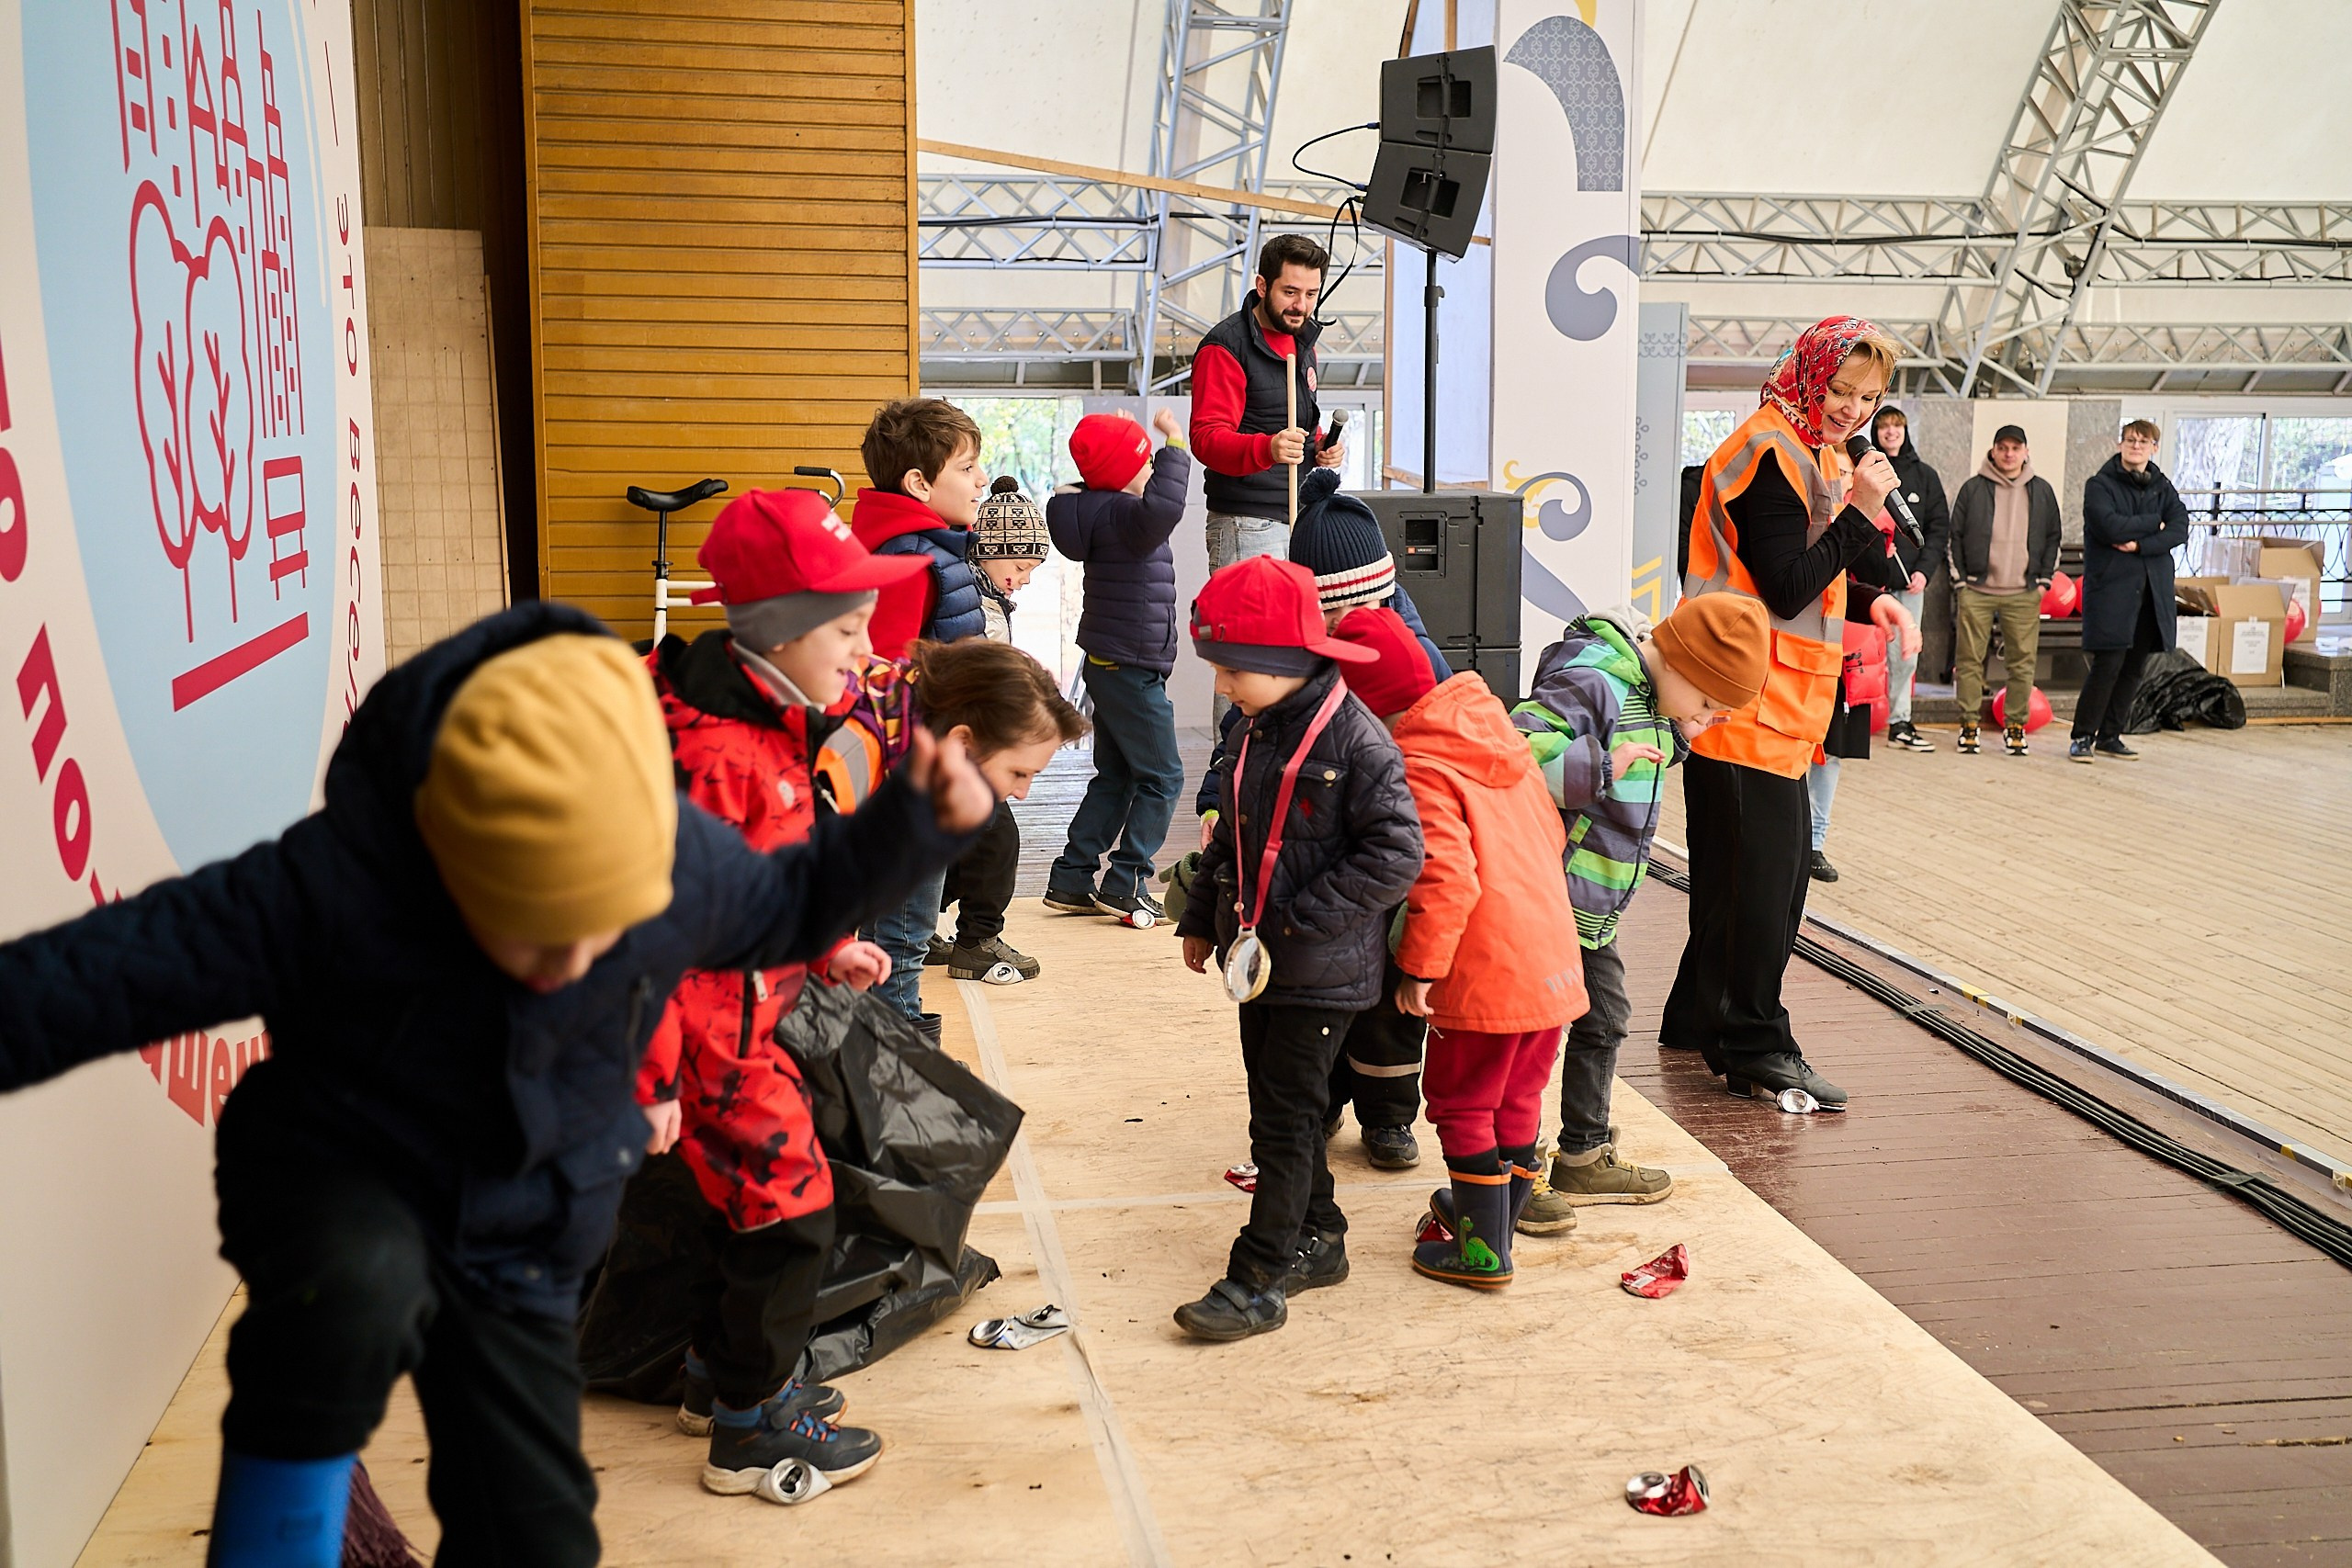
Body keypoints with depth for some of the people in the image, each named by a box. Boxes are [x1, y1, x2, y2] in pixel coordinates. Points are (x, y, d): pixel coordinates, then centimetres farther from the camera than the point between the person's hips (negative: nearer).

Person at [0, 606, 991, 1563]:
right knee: (359, 1286, -42)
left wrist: (911, 827, -9)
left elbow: (787, 906, 3)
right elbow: (116, 969, -25)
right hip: (338, 1174, -4)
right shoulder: (331, 888, -30)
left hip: (521, 1240, 4)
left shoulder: (688, 866, -18)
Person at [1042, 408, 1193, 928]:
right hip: (1130, 669, -10)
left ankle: (1071, 879, 19)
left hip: (1111, 667, 10)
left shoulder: (1103, 511, 10)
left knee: (1114, 777, 17)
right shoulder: (1120, 515, -20)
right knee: (1161, 777, -2)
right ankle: (1124, 884, 0)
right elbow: (1161, 509, -44)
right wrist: (1175, 446, -34)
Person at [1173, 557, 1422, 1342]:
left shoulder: (1354, 739, -18)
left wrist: (1298, 920, -22)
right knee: (1278, 1108, 16)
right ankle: (1315, 1242, 32)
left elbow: (1396, 853, -22)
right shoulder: (1259, 730, 8)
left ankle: (1259, 1282, 3)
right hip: (1260, 961, 8)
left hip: (1320, 973, -8)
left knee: (1286, 1120, -4)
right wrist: (1202, 918, 18)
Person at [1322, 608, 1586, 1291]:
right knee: (1516, 1099, 21)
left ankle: (1482, 1250, 11)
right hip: (1553, 957, 9)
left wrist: (1419, 966, -18)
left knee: (1464, 1104, 6)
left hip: (1485, 974, -8)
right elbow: (1552, 835, 18)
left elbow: (1447, 877, -25)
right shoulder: (1501, 737, 10)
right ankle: (1497, 1214, 38)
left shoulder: (1419, 770, -16)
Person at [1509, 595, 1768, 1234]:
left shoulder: (1650, 692, 7)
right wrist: (1603, 766, -32)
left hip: (1594, 907, 10)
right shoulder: (1592, 681, -23)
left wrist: (1678, 735, 5)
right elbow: (1516, 751, -32)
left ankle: (1585, 1158, 34)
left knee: (1603, 1022, 19)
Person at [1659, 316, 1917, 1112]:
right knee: (1761, 871, -5)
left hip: (1782, 701, 10)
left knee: (1774, 867, 16)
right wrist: (1860, 513, -20)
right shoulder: (1769, 454, -14)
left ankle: (1703, 1019, 27)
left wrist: (1871, 599, 2)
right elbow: (1787, 587, -19)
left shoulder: (1819, 456, 17)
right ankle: (1756, 1047, 3)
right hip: (1748, 700, -10)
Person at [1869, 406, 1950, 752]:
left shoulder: (1925, 474, 12)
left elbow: (1939, 526, 10)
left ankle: (1899, 723, 13)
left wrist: (1924, 570, -2)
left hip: (1911, 580, 3)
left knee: (1905, 657, 5)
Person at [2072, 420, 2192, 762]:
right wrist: (2154, 523, -6)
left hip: (2152, 590, 5)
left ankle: (2110, 736, 16)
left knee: (2134, 667, 7)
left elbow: (2180, 529, -2)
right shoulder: (2100, 485, -1)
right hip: (2110, 588, -5)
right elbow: (2110, 526, -18)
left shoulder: (2162, 487, 13)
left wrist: (2140, 543, -15)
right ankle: (2082, 736, -1)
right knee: (2108, 663, -10)